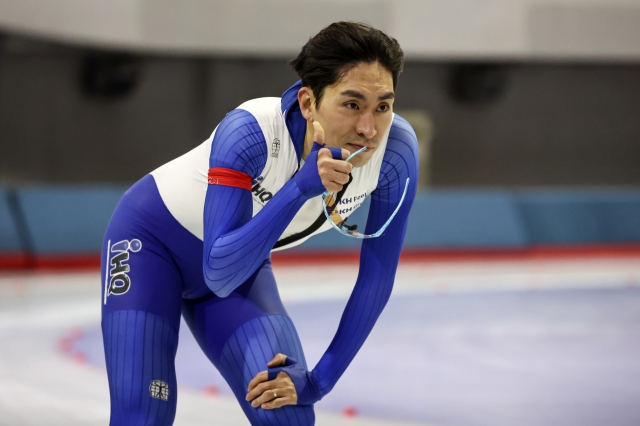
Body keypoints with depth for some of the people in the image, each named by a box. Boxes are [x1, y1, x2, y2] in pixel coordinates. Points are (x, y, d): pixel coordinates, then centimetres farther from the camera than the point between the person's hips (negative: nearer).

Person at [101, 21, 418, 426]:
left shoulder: (396, 151, -26)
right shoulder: (251, 132, -37)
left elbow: (377, 276, -13)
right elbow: (219, 274, -41)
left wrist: (322, 378, -16)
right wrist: (302, 186, -51)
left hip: (243, 266, 4)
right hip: (152, 239, -4)